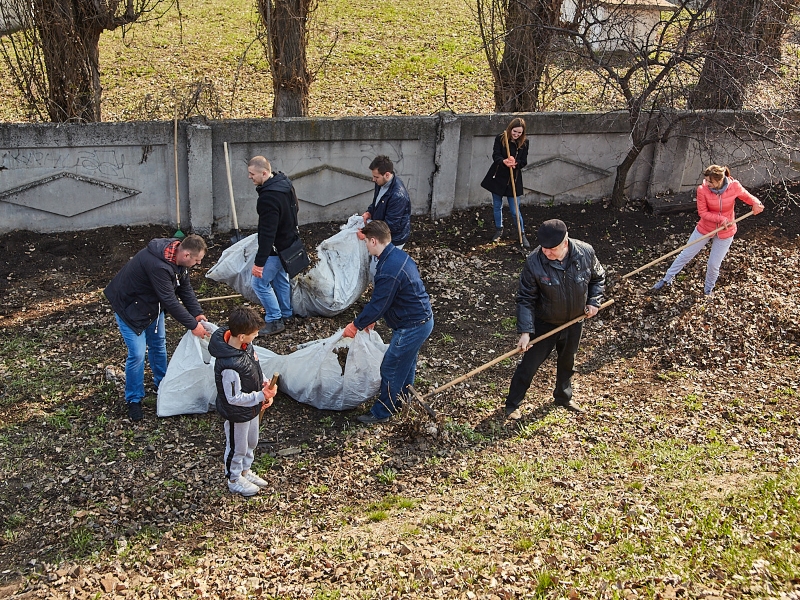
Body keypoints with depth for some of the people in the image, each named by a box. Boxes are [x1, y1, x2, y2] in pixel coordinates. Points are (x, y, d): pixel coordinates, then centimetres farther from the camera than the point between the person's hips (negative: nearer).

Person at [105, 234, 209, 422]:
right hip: (129, 306, -9)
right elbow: (170, 301, -35)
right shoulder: (158, 266, -40)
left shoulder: (178, 258, -12)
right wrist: (193, 325, -27)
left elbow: (185, 288, -2)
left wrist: (197, 313, -13)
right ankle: (133, 400, 8)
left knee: (158, 343, 18)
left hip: (152, 303, 9)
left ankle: (161, 383, 39)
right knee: (137, 353, -9)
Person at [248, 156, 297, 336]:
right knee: (280, 278, 24)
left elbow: (267, 233, -32)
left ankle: (274, 321, 6)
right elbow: (293, 210, 16)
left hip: (276, 247, -10)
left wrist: (259, 262, -29)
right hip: (289, 240, 10)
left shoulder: (268, 198, -31)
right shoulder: (284, 183, -1)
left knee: (260, 283, 0)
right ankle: (285, 313, 38)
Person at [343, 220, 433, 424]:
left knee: (390, 369, 5)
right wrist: (370, 317, 16)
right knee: (406, 364, 26)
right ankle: (400, 400, 45)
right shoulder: (398, 254, 3)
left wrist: (356, 325, -7)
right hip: (423, 318, 10)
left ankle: (382, 412, 20)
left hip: (412, 327, -10)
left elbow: (377, 305, -21)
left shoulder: (388, 271, -30)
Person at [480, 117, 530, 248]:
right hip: (498, 177, 1)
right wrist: (504, 162, -40)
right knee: (497, 207, 15)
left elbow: (524, 161, -7)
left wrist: (515, 163, -30)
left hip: (514, 179, -1)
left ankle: (522, 234, 13)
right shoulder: (500, 139, -9)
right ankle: (499, 230, 34)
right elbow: (495, 156, -18)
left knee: (515, 210, -2)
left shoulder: (524, 143, -6)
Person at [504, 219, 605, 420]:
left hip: (574, 322, 3)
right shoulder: (534, 262, -29)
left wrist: (594, 301, -9)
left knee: (567, 362, 24)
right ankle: (512, 405, 23)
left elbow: (598, 278, 2)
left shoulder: (585, 252, -21)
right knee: (529, 364, 4)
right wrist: (525, 331, -26)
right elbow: (525, 299, -21)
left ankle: (564, 397, 49)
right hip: (544, 324, -3)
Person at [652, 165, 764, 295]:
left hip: (725, 233, 0)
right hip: (705, 229, 0)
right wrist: (720, 218, -30)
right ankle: (667, 279, 31)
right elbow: (702, 212, -17)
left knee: (714, 264, 9)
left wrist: (756, 203, -26)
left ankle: (708, 289, 37)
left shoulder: (734, 186, -21)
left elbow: (747, 197, -5)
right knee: (685, 254, 11)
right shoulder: (702, 190, -23)